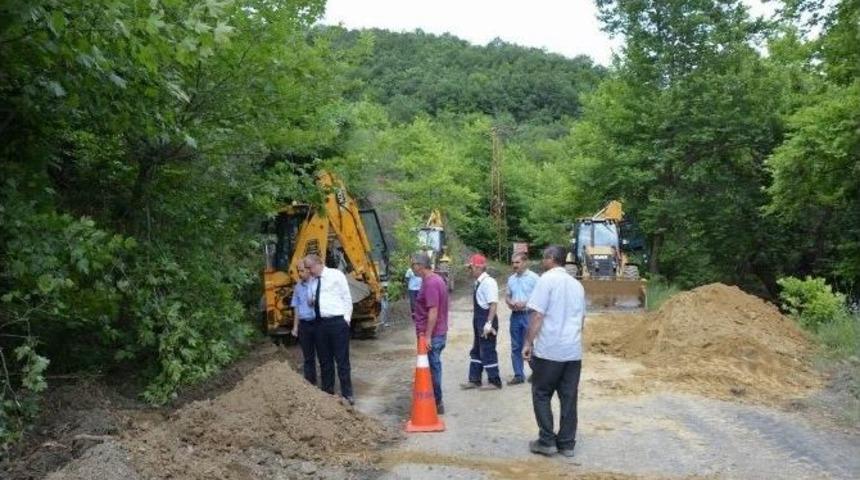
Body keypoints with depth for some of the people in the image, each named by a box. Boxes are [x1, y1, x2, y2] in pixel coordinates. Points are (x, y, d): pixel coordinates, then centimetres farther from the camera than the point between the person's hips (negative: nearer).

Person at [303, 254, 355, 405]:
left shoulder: (336, 275, -3)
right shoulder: (313, 281, 13)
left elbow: (347, 297, -3)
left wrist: (346, 319, -6)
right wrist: (312, 303, 2)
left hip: (337, 321, -6)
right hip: (320, 323, 6)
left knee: (342, 359, -1)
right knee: (324, 359, 13)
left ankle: (347, 394, 7)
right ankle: (327, 391, 24)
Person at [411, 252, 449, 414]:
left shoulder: (430, 283, -19)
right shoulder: (435, 279, 13)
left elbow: (433, 311, -24)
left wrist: (427, 335, -23)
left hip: (432, 334, -10)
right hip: (438, 332, 10)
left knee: (432, 368, -1)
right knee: (434, 366, 16)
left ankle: (436, 404, 7)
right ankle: (436, 402, 24)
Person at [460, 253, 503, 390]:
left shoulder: (488, 282, -20)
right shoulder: (478, 282, 9)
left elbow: (493, 304, -24)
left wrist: (488, 323, -27)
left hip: (486, 320, -10)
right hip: (478, 320, 10)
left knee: (488, 351, 0)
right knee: (476, 351, 17)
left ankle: (494, 382, 13)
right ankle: (474, 380, 28)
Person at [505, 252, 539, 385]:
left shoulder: (533, 277, -8)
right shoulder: (511, 279, 11)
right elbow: (507, 296, 18)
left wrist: (524, 304, -20)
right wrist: (510, 302, -4)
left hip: (528, 315, -6)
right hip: (515, 315, 6)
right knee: (515, 347, 9)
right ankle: (518, 375, 17)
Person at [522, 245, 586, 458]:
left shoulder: (547, 279, -8)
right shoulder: (577, 284, 13)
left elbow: (538, 315, -13)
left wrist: (528, 342, -9)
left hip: (549, 349, -6)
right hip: (573, 350, 6)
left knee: (541, 395, 7)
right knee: (569, 398, 9)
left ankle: (547, 441, 6)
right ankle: (566, 444, 13)